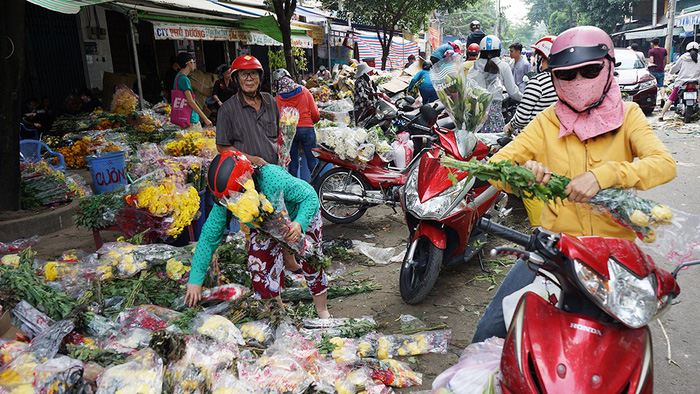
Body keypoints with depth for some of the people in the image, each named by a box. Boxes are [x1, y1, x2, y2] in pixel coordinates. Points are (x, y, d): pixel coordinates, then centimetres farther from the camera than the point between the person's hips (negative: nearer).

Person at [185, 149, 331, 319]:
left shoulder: (273, 179, -44)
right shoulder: (224, 202, -29)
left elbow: (311, 196, -34)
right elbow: (208, 238, -21)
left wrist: (299, 224, -53)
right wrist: (195, 280, -21)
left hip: (301, 217, -3)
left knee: (312, 267, 2)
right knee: (258, 269, -8)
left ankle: (322, 312, 30)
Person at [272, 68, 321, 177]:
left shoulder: (278, 99, -1)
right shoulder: (304, 91, 3)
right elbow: (315, 113, 2)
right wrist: (314, 120, 22)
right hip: (307, 129, 0)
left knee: (293, 164, 8)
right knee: (312, 161, 4)